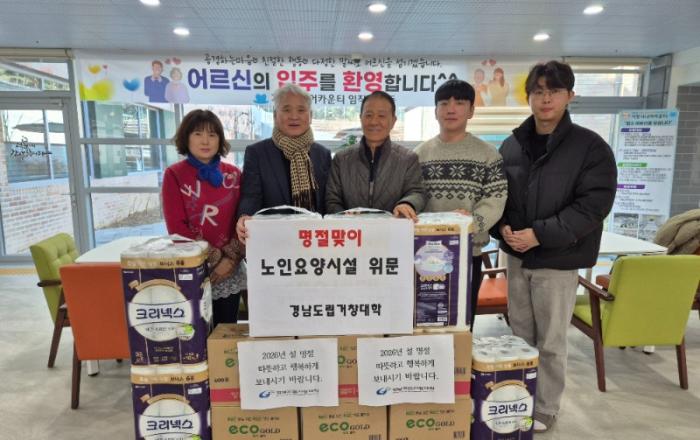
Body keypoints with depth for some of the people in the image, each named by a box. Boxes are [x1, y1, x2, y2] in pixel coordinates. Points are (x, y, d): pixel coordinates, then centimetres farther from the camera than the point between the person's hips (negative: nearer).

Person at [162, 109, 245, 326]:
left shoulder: (233, 174, 5)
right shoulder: (174, 175, -2)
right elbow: (177, 227, -7)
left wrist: (231, 258, -10)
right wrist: (215, 258, -11)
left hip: (230, 271, 3)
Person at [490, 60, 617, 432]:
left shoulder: (591, 147, -8)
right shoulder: (511, 145, 6)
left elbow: (593, 204, -14)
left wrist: (540, 234, -20)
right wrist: (502, 227, -7)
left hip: (558, 260, -4)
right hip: (516, 256, 5)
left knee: (550, 342, 8)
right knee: (520, 335, 17)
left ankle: (545, 410, 28)